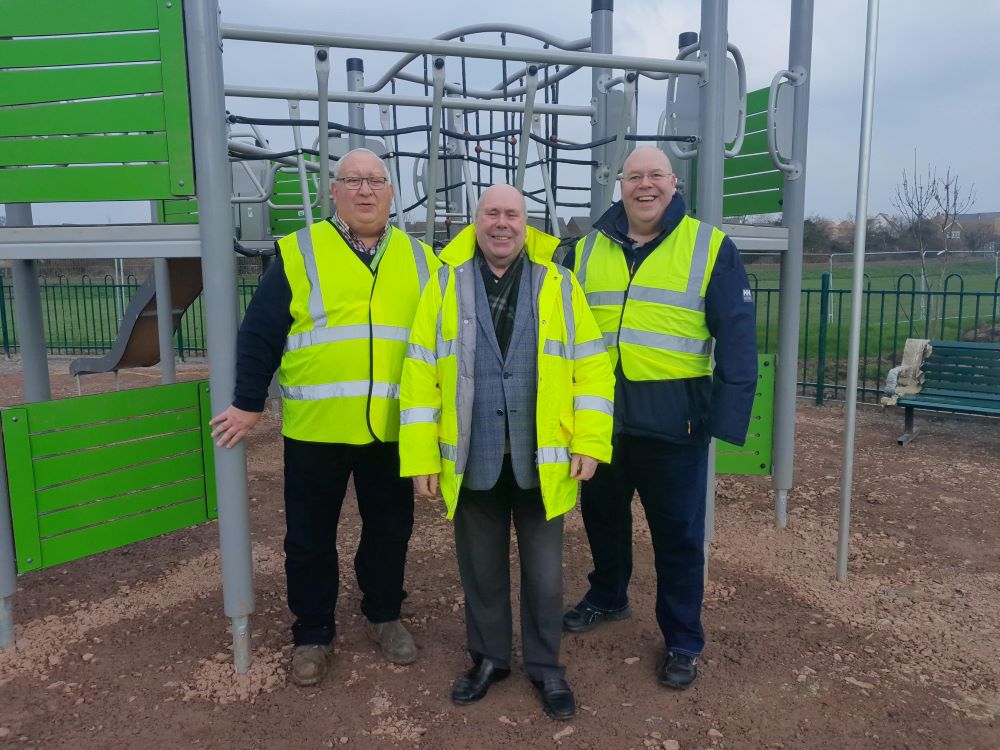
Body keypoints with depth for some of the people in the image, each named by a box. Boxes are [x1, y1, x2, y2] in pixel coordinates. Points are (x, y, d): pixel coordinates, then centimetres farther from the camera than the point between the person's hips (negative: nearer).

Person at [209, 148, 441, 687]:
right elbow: (260, 334, -1)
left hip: (392, 427, 2)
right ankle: (312, 634, 30)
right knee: (309, 537, 10)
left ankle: (384, 616, 38)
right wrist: (249, 403, -3)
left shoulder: (419, 258, 9)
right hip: (316, 427, -2)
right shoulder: (298, 253, -1)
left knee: (389, 530, 15)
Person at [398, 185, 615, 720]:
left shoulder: (559, 285, 1)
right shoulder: (445, 285, 1)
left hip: (541, 461, 0)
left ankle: (545, 667, 33)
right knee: (481, 569, 16)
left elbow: (591, 367, 0)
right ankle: (488, 658, 37)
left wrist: (589, 442, -8)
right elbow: (421, 373, -1)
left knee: (544, 571, 13)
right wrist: (421, 456, -5)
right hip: (473, 462, 1)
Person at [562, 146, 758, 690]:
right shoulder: (586, 250, 8)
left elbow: (737, 338, -7)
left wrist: (727, 415, -15)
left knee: (678, 532, 8)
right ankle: (607, 598, 44)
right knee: (602, 514, 20)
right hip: (599, 413, 4)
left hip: (672, 417, -3)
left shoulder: (711, 248, -3)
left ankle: (683, 640, 27)